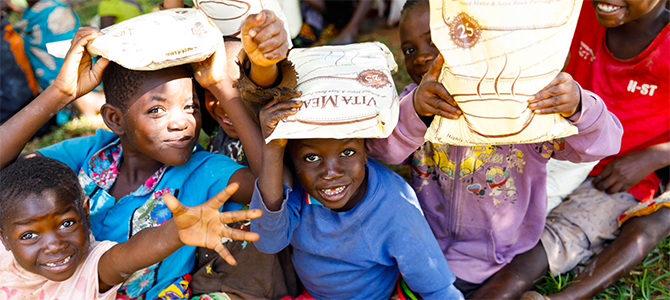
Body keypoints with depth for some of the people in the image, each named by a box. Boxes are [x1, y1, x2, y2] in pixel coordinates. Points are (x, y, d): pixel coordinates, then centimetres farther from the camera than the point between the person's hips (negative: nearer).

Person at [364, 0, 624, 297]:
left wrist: (577, 107, -49)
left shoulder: (526, 104, -18)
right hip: (420, 245, 4)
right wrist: (413, 111, -45)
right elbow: (381, 148, -23)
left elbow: (602, 142, -25)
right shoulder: (416, 100, -6)